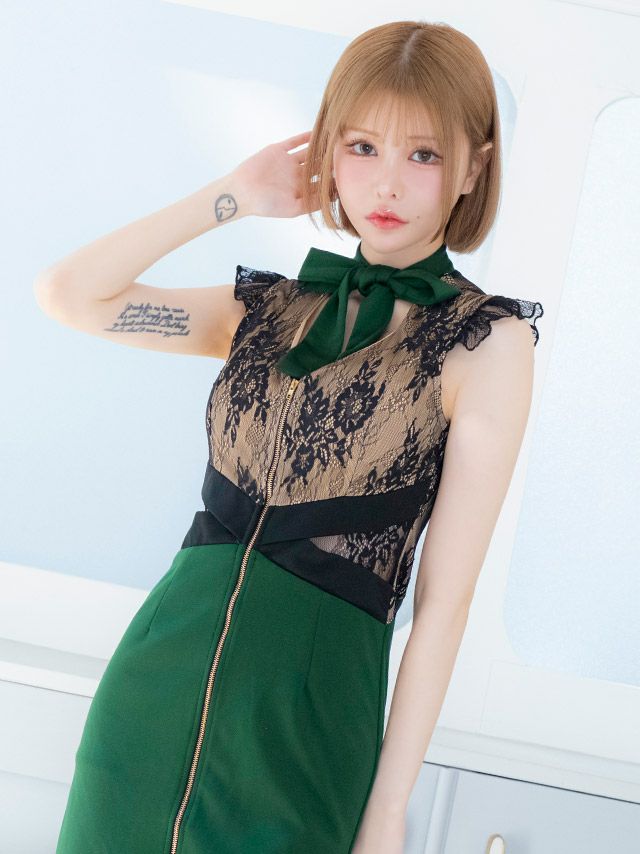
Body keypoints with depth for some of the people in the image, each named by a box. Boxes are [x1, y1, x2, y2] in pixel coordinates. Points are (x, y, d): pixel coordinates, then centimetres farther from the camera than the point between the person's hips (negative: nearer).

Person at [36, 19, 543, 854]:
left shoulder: (486, 342, -7)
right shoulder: (269, 310, 7)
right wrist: (233, 196, 1)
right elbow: (65, 293, 1)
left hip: (300, 712, -4)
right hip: (158, 674, 4)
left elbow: (445, 597, -10)